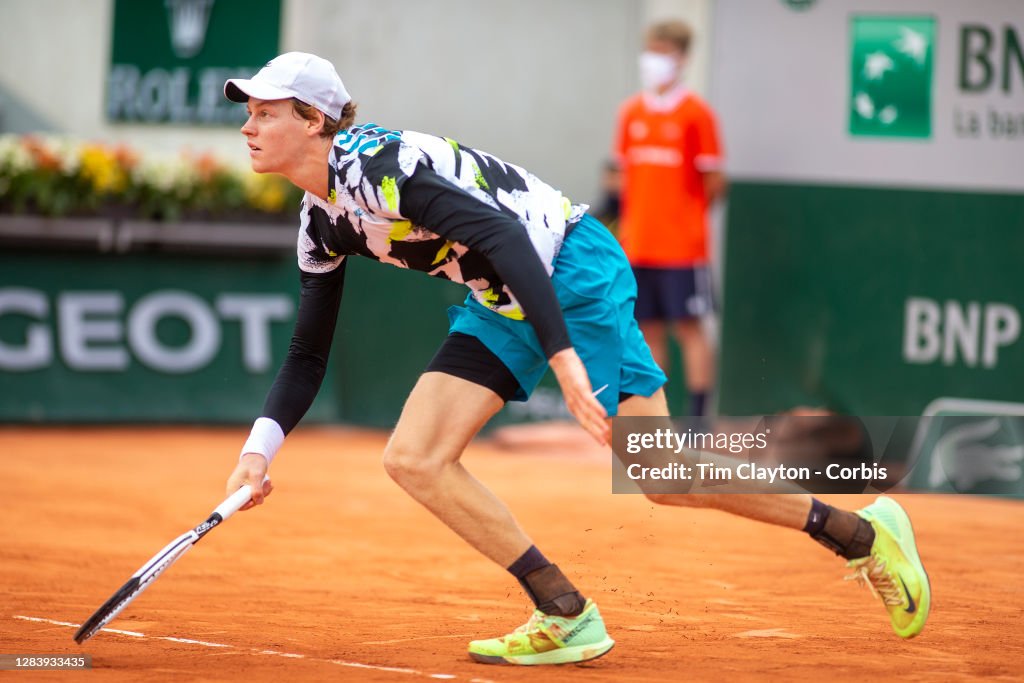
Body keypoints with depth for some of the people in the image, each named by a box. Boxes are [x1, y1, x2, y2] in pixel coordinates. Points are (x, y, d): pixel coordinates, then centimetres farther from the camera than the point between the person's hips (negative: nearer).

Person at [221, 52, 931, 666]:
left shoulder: (374, 163, -22)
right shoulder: (322, 221, 6)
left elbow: (503, 235, -31)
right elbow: (308, 356, 14)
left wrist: (564, 359, -38)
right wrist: (259, 449, 0)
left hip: (572, 266, -9)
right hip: (502, 301, 9)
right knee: (415, 459, -3)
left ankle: (862, 533, 3)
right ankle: (568, 619, -2)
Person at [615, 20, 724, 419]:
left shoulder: (696, 113, -7)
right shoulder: (631, 112, 8)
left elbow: (713, 182, -5)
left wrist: (687, 219, 4)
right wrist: (633, 222, 9)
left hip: (682, 248, -5)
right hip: (637, 246, 5)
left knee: (688, 327, -2)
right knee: (649, 330, 8)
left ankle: (698, 418, 0)